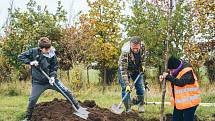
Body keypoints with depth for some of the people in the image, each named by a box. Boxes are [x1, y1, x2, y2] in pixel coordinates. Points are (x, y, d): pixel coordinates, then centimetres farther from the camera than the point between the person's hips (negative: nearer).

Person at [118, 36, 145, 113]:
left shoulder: (142, 47, -25)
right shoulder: (125, 52, -39)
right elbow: (123, 70, -38)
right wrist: (127, 84, -41)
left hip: (137, 68, 4)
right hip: (125, 68, -4)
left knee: (139, 86, 5)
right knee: (125, 88, -11)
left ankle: (141, 105, 21)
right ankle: (128, 109, -4)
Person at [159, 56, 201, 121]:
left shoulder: (188, 72, -25)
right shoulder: (175, 70, 1)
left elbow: (181, 82, -39)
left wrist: (168, 77, -33)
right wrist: (163, 76, -5)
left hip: (189, 102, -8)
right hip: (179, 102, 8)